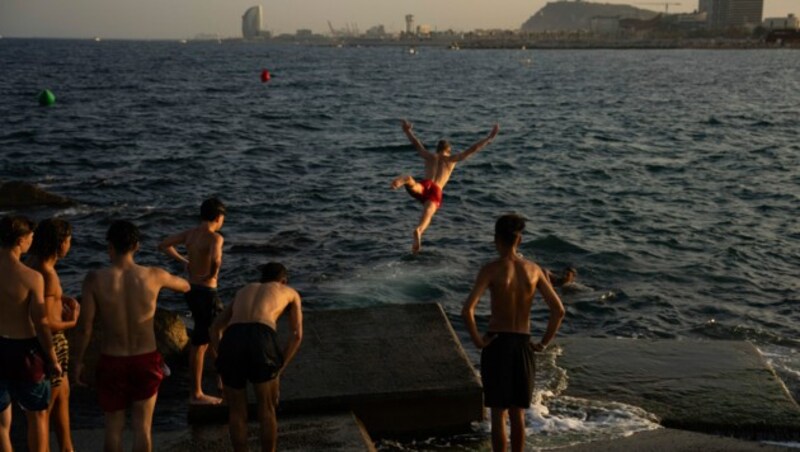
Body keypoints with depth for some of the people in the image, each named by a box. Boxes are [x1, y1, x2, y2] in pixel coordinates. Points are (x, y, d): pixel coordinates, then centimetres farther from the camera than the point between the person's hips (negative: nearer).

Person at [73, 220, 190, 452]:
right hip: (146, 360, 1)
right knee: (142, 427, 12)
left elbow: (84, 327, -11)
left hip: (112, 362, 0)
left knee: (113, 427, 16)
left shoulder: (95, 279, -14)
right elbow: (185, 286, 11)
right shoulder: (154, 276, -10)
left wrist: (78, 361, 3)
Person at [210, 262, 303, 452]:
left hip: (231, 341, 3)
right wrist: (279, 370, 21)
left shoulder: (243, 291, 40)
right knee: (268, 409, 21)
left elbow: (215, 329, 37)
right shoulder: (291, 293, 32)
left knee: (236, 411, 22)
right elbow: (297, 335, 23)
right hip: (260, 342, -2)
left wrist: (224, 362, 31)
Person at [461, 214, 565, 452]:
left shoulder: (491, 269, -11)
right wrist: (544, 343, 5)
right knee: (518, 414, 17)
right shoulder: (534, 269, 0)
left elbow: (467, 310, -22)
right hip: (523, 345, 4)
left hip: (497, 344, -4)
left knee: (498, 414, 6)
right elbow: (559, 310, -2)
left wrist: (477, 340, -10)